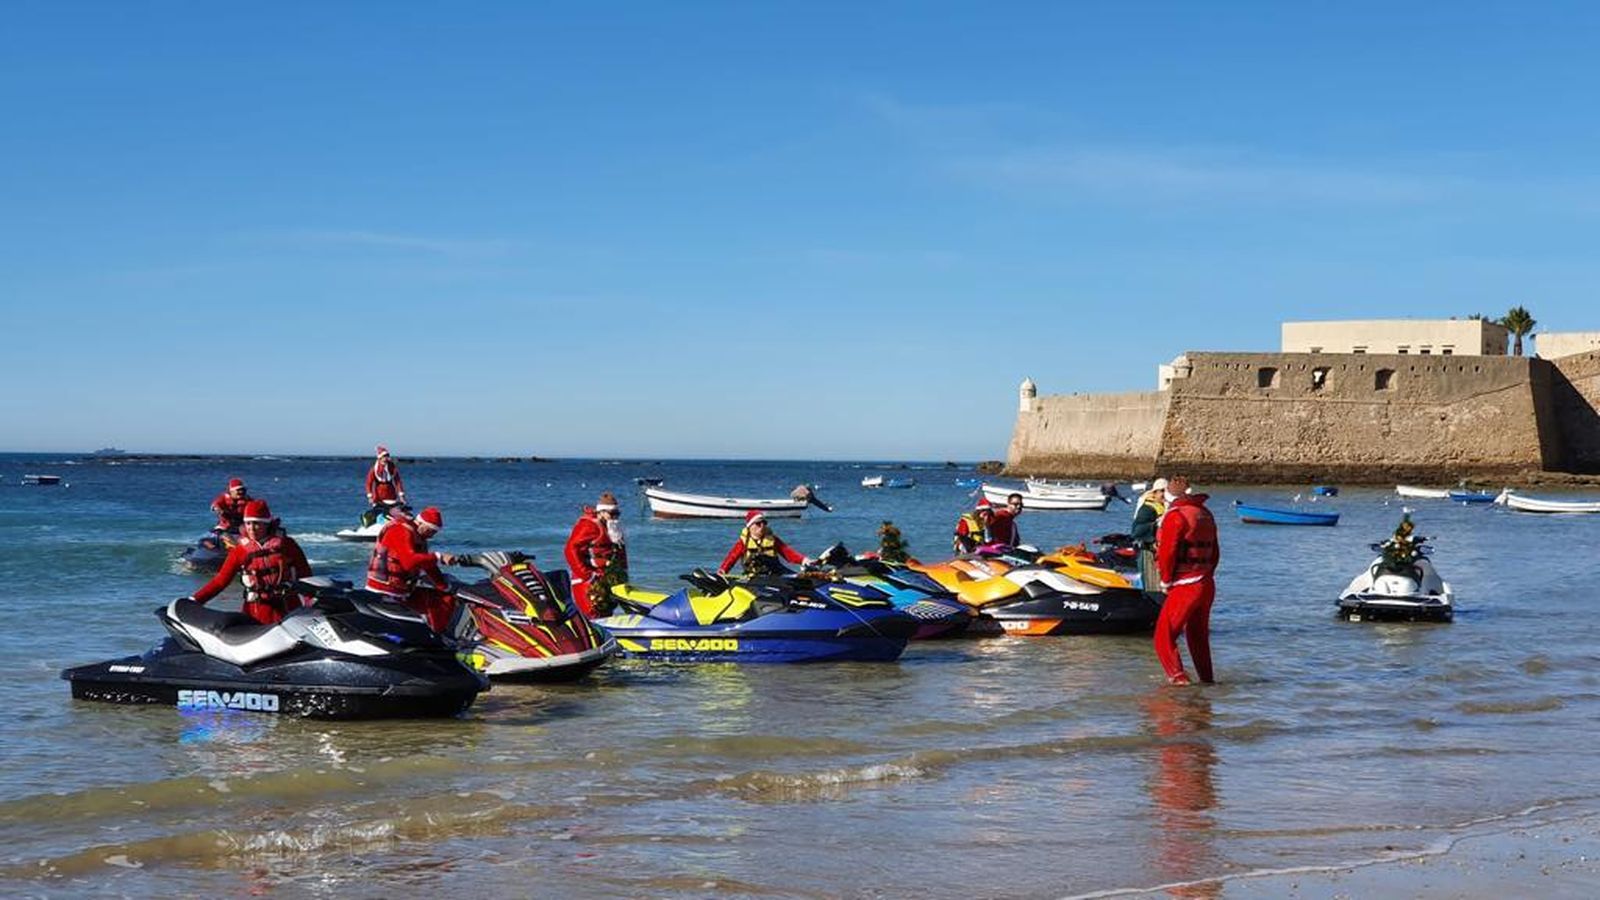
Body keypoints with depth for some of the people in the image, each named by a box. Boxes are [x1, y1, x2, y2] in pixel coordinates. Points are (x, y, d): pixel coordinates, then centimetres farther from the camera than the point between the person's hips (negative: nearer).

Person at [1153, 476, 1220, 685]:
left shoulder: (1175, 515, -12)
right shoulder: (1205, 514, 14)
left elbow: (1167, 552, -16)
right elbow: (1215, 552, 17)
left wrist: (1166, 580, -4)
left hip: (1185, 587, -8)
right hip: (1207, 585, 8)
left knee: (1164, 636, -7)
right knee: (1198, 636, 20)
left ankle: (1178, 678, -18)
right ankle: (1207, 680, 24)